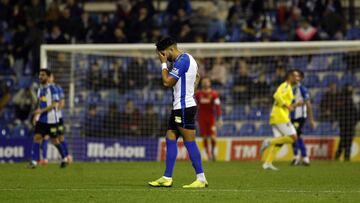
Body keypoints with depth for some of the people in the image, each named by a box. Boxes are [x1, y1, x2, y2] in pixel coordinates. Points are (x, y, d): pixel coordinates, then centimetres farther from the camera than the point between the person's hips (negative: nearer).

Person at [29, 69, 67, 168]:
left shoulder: (52, 89, -9)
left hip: (51, 119, -6)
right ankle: (34, 161, -12)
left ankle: (64, 159, 25)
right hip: (41, 119, 6)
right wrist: (36, 115, 12)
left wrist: (41, 110, -24)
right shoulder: (40, 90, 12)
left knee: (54, 141, 5)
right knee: (36, 138, -9)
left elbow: (55, 104, -16)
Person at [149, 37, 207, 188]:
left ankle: (201, 179, -7)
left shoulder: (181, 60, -16)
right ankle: (167, 178, 11)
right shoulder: (187, 59, 16)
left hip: (184, 108, -11)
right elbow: (197, 77, 30)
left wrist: (163, 63, -8)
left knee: (189, 142, -8)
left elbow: (167, 82, -18)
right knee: (170, 139, 10)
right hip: (180, 107, 11)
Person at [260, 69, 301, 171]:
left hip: (275, 117, 10)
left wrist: (294, 105, 21)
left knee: (279, 141, 4)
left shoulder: (287, 87, 25)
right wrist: (287, 105, -21)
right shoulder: (286, 86, -5)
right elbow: (277, 96, -23)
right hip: (281, 117, -10)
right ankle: (269, 142, -13)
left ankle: (268, 163, -3)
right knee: (292, 137, -10)